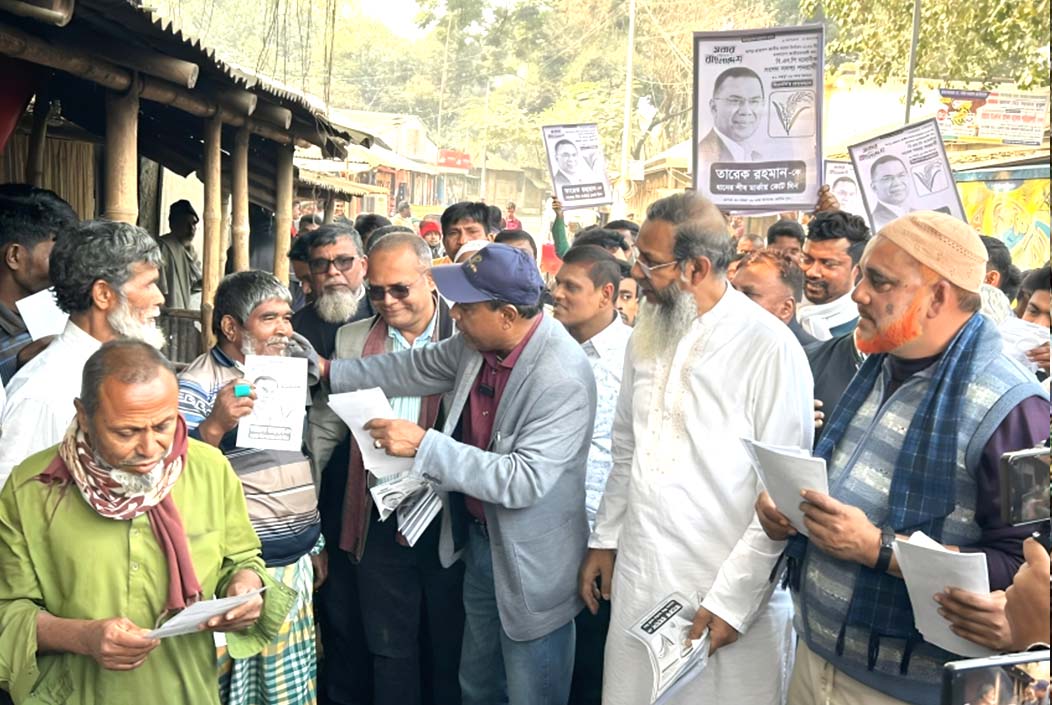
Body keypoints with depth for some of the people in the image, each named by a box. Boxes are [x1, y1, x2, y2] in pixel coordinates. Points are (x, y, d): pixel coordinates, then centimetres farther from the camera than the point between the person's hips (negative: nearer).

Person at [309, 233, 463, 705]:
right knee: (390, 652, 14)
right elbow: (325, 429, 9)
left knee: (451, 655, 13)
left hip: (449, 521, -3)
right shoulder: (352, 339, 5)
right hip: (380, 521, 3)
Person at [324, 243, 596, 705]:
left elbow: (525, 480, -31)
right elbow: (418, 369, 12)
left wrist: (425, 445, -30)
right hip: (477, 541, 8)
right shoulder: (478, 341, -5)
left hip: (529, 564, -8)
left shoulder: (563, 378, -28)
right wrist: (329, 372, 11)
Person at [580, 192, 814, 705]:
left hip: (731, 602, -6)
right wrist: (604, 540, 15)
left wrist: (733, 599, -16)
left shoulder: (770, 348, -15)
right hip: (637, 584, 6)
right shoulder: (647, 335, 7)